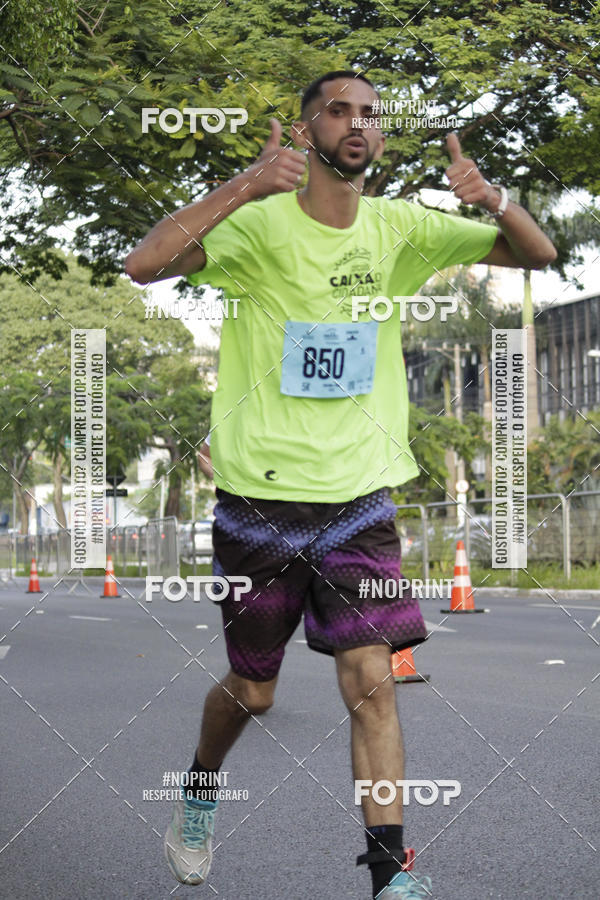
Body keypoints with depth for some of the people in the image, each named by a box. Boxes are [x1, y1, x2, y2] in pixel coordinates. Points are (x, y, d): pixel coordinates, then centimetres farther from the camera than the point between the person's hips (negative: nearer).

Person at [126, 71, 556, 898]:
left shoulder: (399, 228, 3)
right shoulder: (260, 223, -10)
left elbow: (538, 256, 6)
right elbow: (144, 265, -25)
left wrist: (495, 201, -17)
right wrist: (245, 186, -35)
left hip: (360, 496, 2)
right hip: (260, 495, -2)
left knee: (371, 681, -8)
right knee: (252, 692, 12)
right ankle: (199, 790, 42)